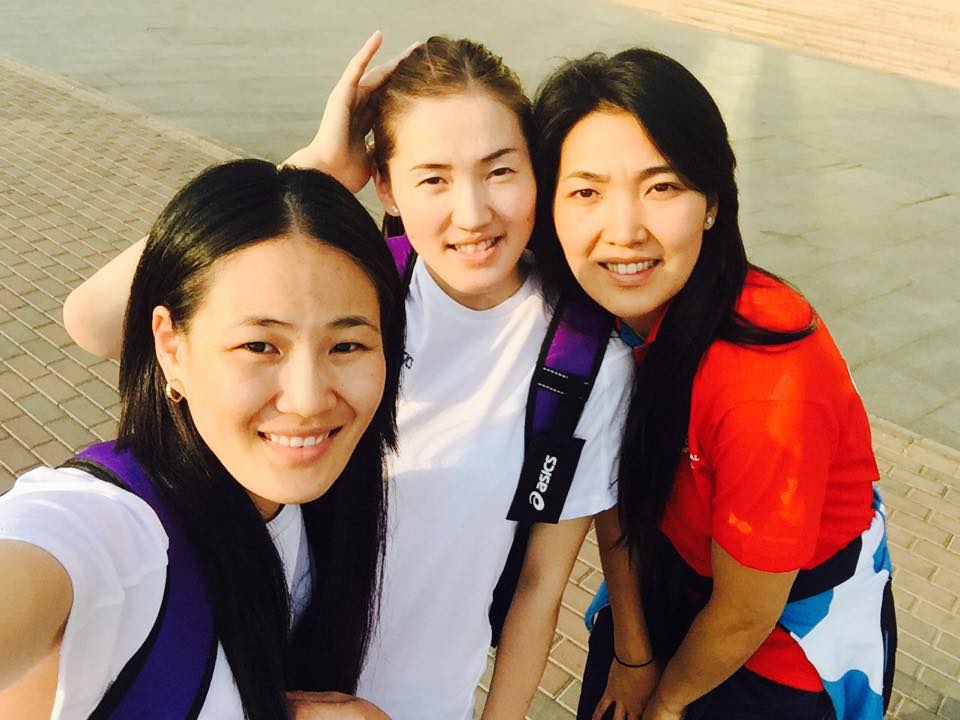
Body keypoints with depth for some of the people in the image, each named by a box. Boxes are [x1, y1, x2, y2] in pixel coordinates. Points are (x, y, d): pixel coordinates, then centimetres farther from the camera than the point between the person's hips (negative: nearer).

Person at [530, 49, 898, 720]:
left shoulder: (769, 387, -37)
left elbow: (743, 618, -22)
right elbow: (613, 487, -6)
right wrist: (631, 652, 1)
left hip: (797, 624, -4)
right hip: (673, 571, 5)